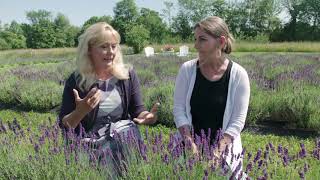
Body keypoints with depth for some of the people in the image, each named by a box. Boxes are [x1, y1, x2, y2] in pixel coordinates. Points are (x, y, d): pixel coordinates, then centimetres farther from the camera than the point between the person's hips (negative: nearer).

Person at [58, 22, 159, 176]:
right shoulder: (76, 81, -5)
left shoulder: (128, 74, 2)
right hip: (91, 143, -3)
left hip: (126, 134, 3)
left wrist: (147, 116, -17)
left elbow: (137, 111, 5)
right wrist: (80, 111, -21)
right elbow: (64, 125, -2)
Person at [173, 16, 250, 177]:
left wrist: (217, 152, -18)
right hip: (190, 145, 1)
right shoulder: (187, 69, -7)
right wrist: (191, 145, -13)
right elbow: (179, 109, -5)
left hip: (225, 148, -1)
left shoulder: (238, 75, -10)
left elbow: (238, 120, -10)